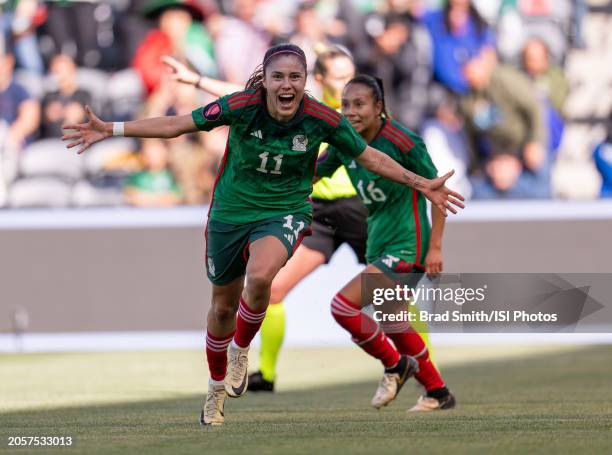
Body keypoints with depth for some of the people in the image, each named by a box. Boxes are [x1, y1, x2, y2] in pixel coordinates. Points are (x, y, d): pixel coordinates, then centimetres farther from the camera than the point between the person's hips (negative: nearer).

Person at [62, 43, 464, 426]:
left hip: (285, 213, -1)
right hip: (230, 213, 1)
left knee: (260, 277, -33)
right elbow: (175, 125, -13)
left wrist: (421, 184, -5)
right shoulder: (240, 107, -19)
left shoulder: (322, 120, -17)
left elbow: (371, 157, -3)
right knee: (223, 307, 14)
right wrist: (110, 129, -18)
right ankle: (217, 390, 42)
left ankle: (241, 351, -4)